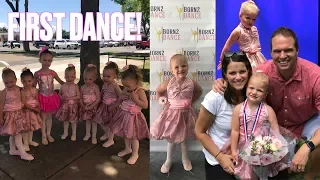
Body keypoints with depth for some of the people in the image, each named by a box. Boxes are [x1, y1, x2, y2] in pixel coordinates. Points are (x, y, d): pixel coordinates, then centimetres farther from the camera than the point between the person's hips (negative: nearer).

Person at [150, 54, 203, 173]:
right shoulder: (168, 83, -14)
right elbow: (158, 91, 5)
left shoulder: (191, 83, -11)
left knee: (183, 139, 16)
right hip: (172, 114, -1)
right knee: (171, 139, 13)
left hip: (185, 114, 1)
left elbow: (199, 91, 10)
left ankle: (185, 159, 39)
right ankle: (168, 161, 33)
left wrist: (191, 102, 3)